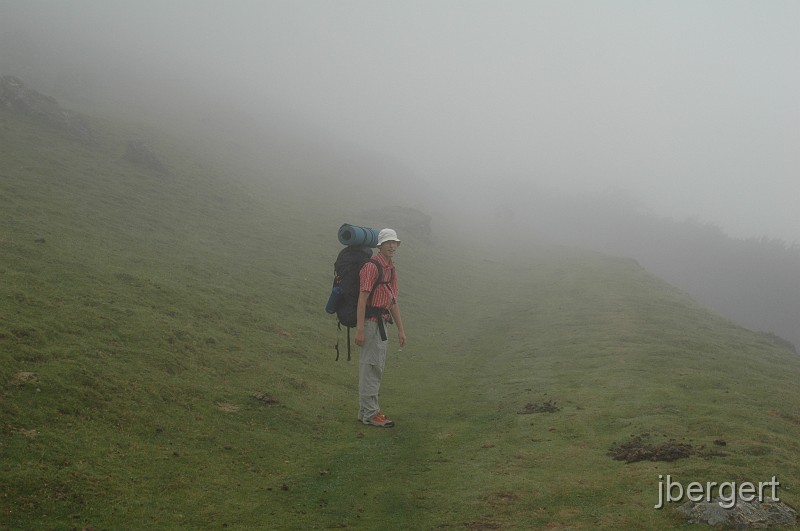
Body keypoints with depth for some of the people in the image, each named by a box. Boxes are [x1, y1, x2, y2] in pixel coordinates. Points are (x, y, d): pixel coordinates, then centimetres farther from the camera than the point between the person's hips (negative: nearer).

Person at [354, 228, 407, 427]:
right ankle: (370, 414, -2)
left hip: (380, 322, 10)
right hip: (370, 320, -10)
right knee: (372, 366, -7)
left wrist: (401, 329, 19)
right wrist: (360, 329, -24)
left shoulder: (391, 269, 15)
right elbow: (362, 298, -19)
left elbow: (393, 301, 20)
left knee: (376, 367, 14)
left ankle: (366, 410, 23)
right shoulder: (372, 266, -14)